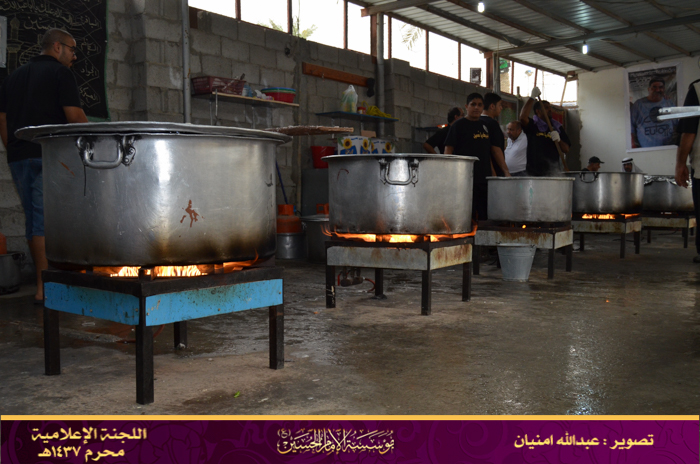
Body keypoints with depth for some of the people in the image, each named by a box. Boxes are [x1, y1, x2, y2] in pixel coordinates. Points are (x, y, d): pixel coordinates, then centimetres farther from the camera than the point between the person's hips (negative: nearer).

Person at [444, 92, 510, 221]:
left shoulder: (485, 126, 16)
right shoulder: (459, 126, 0)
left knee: (485, 217, 5)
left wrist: (506, 171, 12)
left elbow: (494, 151, 19)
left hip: (485, 178, 6)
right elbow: (448, 150, -5)